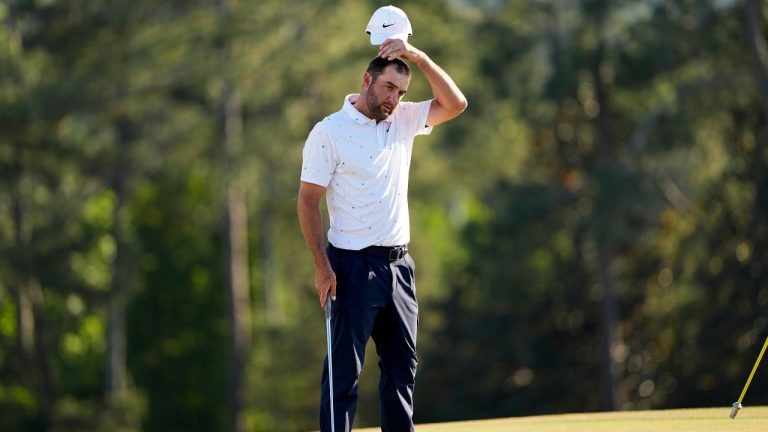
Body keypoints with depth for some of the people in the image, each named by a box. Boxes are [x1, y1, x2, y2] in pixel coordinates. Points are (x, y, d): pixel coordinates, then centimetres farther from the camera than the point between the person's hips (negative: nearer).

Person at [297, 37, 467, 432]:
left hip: (398, 263, 6)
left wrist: (419, 58, -8)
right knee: (344, 369, -8)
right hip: (354, 264, -6)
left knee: (402, 366, 10)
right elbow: (307, 200, -8)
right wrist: (322, 266, -14)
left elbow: (455, 104, 2)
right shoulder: (329, 132, -7)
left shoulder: (403, 121, 10)